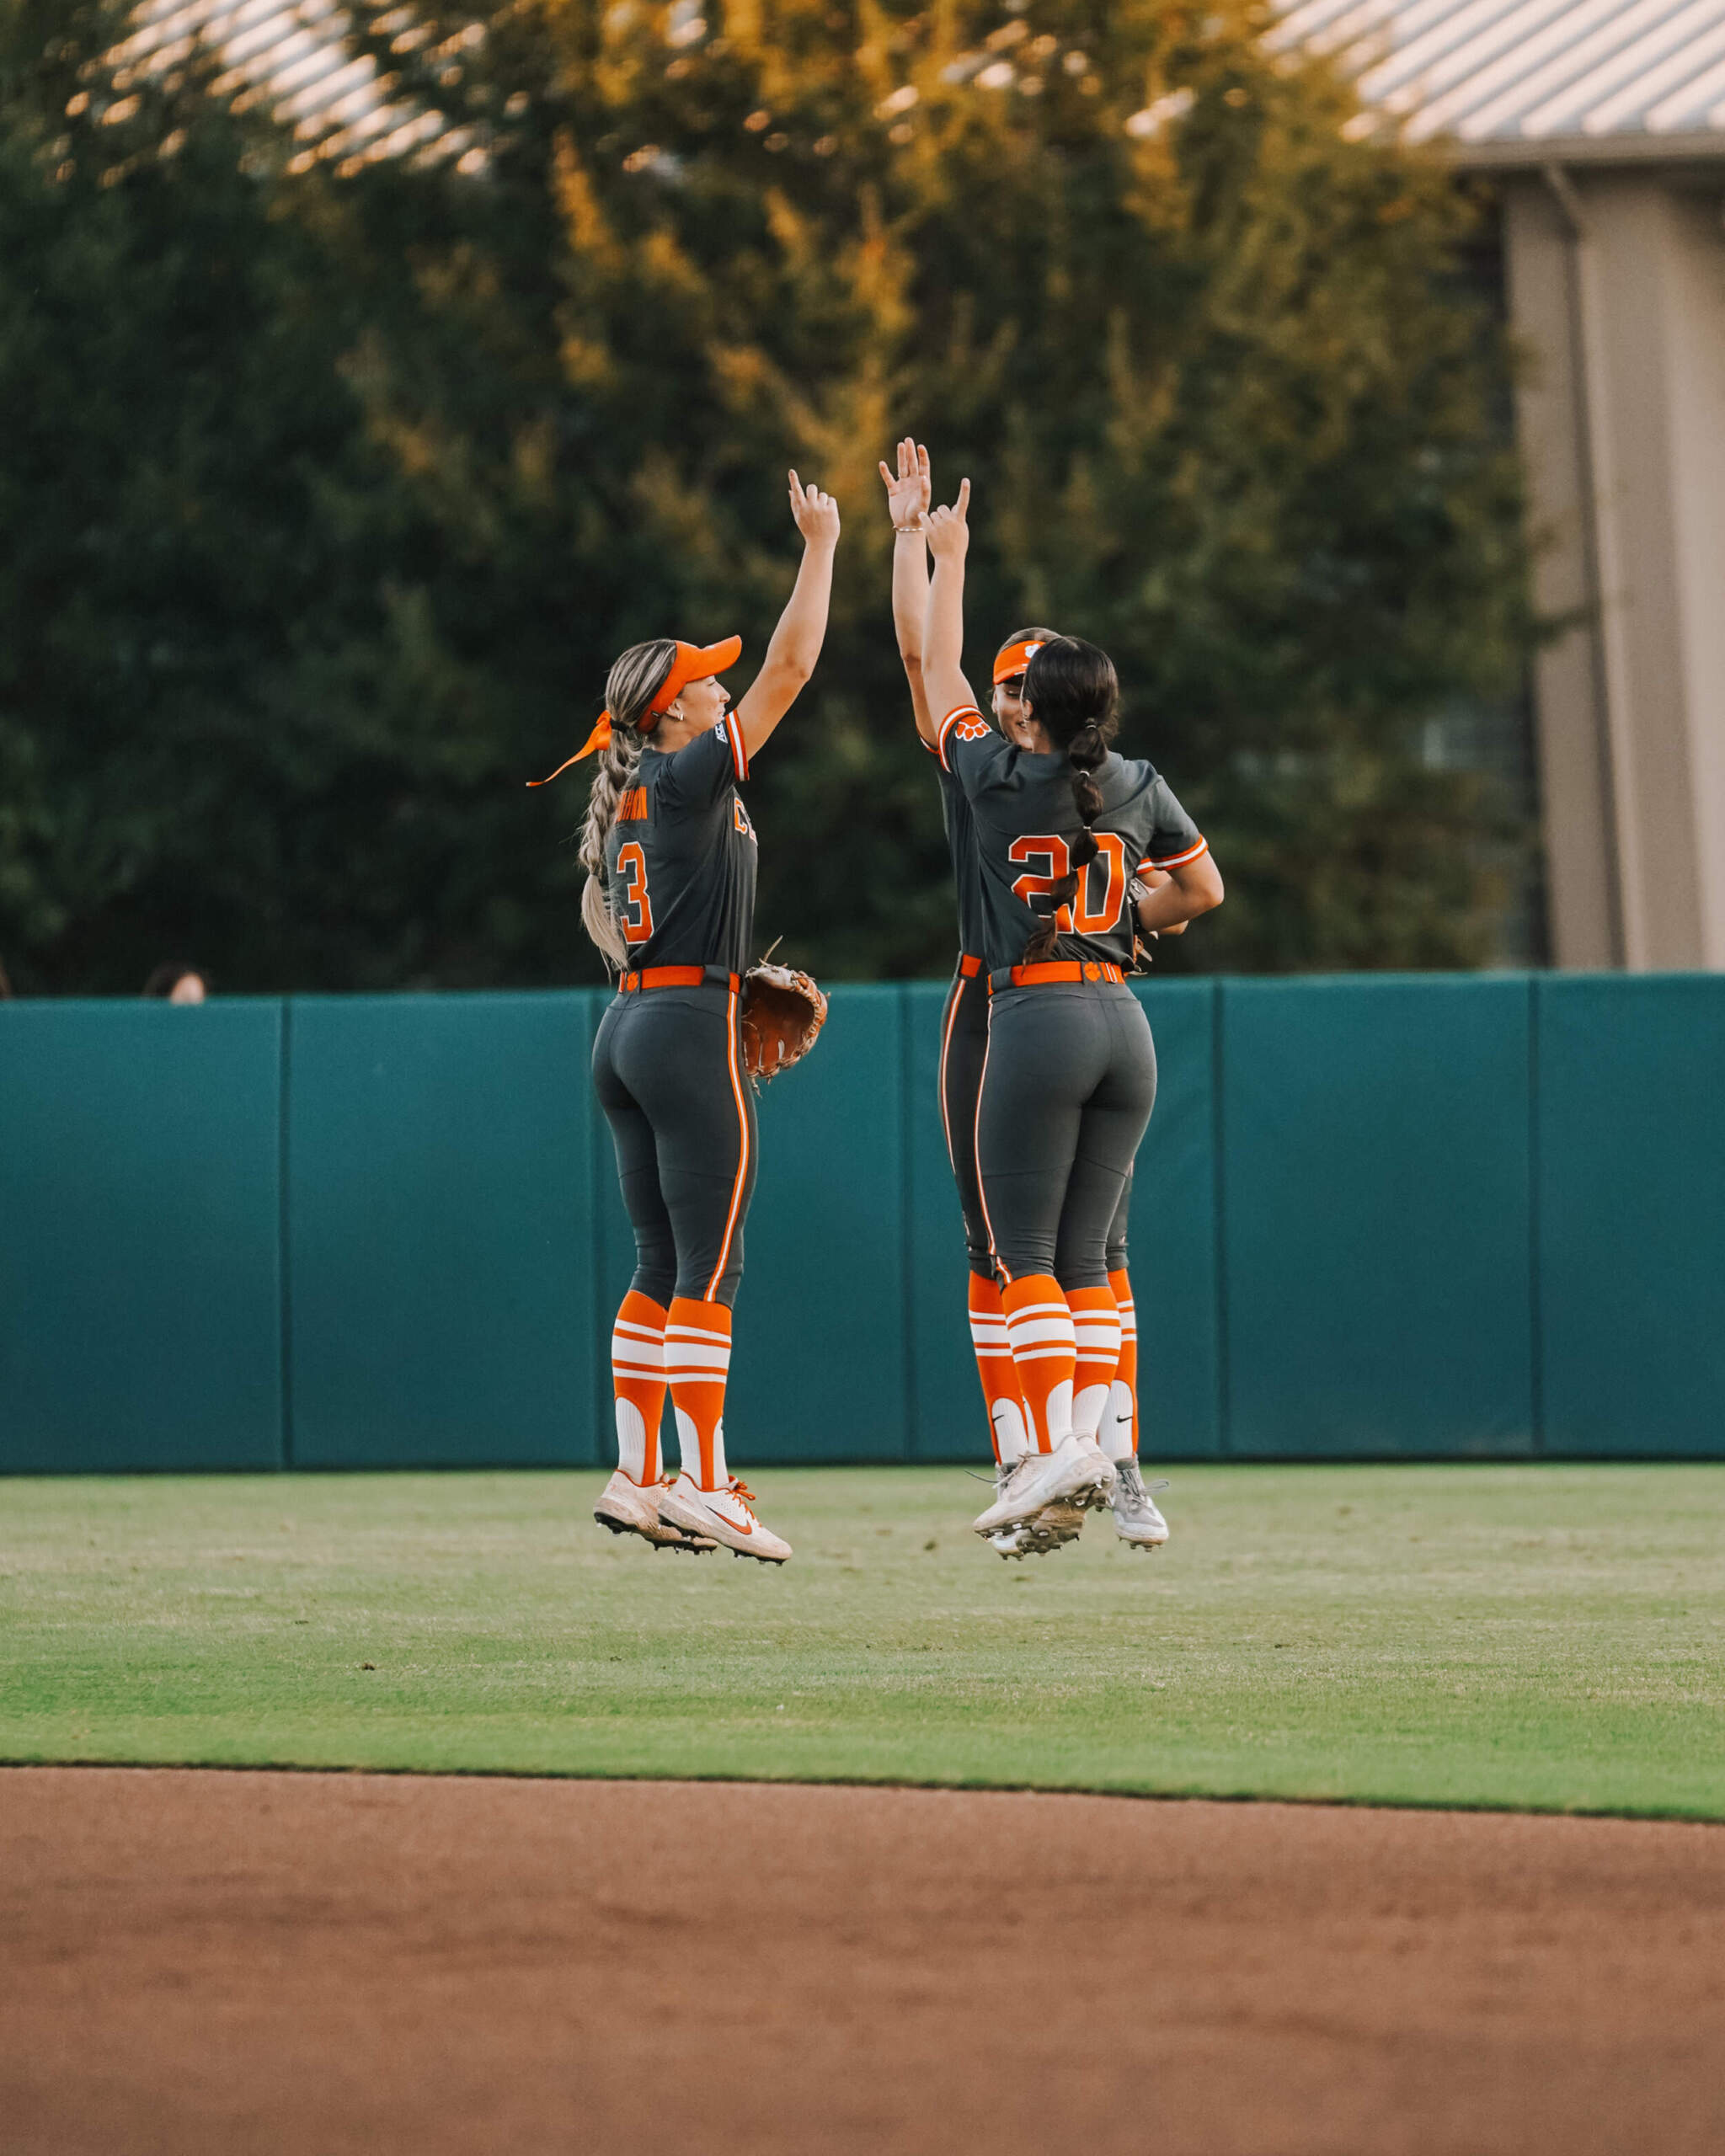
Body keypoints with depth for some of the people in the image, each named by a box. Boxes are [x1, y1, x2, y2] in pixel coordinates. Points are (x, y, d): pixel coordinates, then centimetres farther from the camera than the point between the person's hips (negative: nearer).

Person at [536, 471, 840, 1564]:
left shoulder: (624, 802, 13)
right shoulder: (692, 778, -11)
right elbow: (790, 667, -13)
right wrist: (821, 547, -6)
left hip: (627, 1027, 9)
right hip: (694, 1028, -9)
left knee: (662, 1267, 12)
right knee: (709, 1269, -7)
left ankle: (638, 1476, 10)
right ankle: (705, 1489, -10)